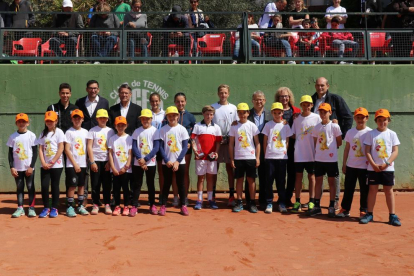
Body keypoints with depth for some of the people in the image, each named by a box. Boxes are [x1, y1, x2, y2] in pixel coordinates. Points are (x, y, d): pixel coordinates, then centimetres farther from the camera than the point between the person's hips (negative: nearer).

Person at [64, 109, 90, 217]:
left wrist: (88, 162, 4)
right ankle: (70, 207, 1)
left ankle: (80, 206, 18)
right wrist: (75, 164, -12)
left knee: (81, 185, 9)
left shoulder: (85, 132, 10)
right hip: (72, 164, -4)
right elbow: (67, 149, -8)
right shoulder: (69, 132, -4)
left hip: (83, 164, 4)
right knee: (72, 186, -7)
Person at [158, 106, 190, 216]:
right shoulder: (163, 130, 0)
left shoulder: (182, 129, -1)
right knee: (166, 184, 5)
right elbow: (161, 146, 0)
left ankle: (183, 206, 12)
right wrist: (167, 161, -10)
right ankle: (163, 206, 10)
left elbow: (185, 147, -2)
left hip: (180, 162, 0)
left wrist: (178, 161, -10)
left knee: (180, 184, 5)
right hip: (166, 162, 0)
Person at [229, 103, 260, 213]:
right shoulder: (234, 127, 4)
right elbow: (231, 144, 6)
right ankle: (239, 202, 12)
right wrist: (231, 159, 1)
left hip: (251, 157, -1)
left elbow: (257, 143, 3)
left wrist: (257, 157, -4)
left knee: (251, 179, 3)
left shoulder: (252, 126, 2)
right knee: (239, 179, 6)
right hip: (238, 158, 1)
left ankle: (252, 203, 9)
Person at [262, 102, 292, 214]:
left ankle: (282, 203, 14)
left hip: (282, 157, 1)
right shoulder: (268, 125, 3)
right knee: (269, 181, 1)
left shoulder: (285, 126, 7)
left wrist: (285, 150, -2)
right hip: (269, 157, -1)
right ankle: (269, 203, 7)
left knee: (281, 181, 6)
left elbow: (287, 141, 11)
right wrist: (265, 154, 1)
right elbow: (265, 141, 5)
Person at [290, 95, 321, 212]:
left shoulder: (316, 118, -1)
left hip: (312, 153, -1)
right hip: (299, 153, 1)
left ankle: (311, 201, 13)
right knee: (298, 176, 4)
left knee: (311, 176, 7)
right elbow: (294, 134, 9)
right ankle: (297, 202, 8)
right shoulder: (297, 118, 4)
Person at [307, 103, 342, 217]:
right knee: (318, 181, 7)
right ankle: (317, 206, 13)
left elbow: (339, 142, 1)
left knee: (331, 182, 5)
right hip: (319, 159, 3)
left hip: (331, 159, -3)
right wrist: (318, 151, 3)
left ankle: (332, 207, 12)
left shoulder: (334, 126, -5)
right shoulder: (316, 127, 5)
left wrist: (331, 148, 4)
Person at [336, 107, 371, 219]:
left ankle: (364, 211, 14)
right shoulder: (350, 132, 7)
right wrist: (344, 164, 10)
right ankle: (345, 209, 18)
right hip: (351, 166, 3)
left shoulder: (370, 133, -5)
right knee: (348, 188, 8)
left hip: (364, 166, -3)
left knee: (364, 190, 4)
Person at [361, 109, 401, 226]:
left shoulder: (392, 134, 3)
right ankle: (369, 214, 13)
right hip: (373, 168, 0)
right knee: (372, 190, 5)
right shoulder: (371, 134, 2)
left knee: (389, 190, 4)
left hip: (388, 168, 0)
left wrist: (386, 163, -13)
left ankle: (392, 216, 8)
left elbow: (395, 151, -1)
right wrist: (374, 165, -12)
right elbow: (367, 151, -1)